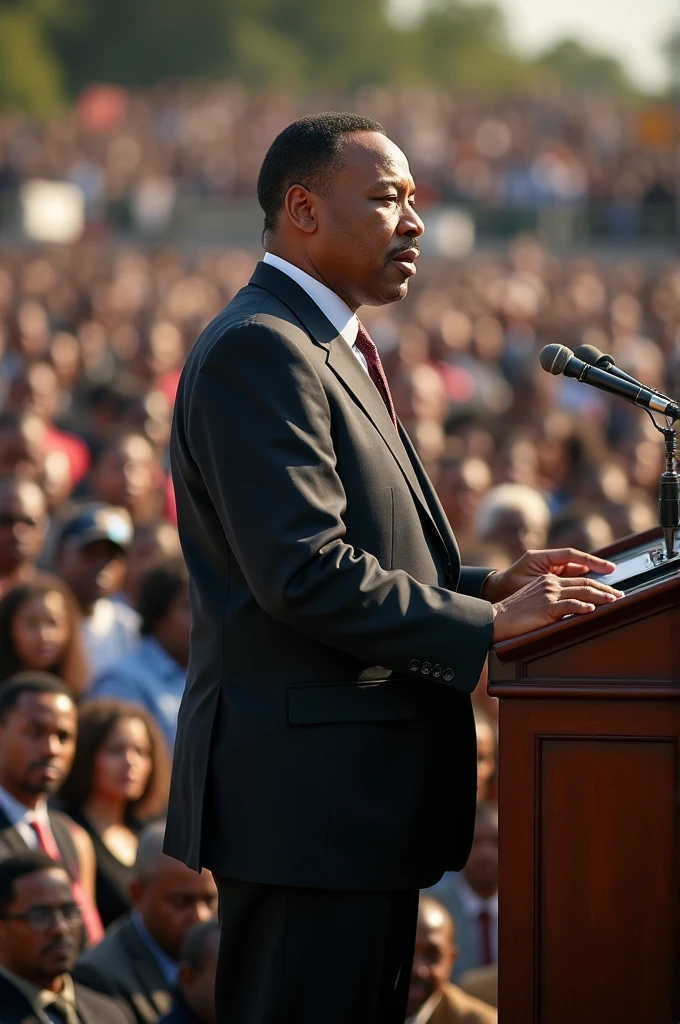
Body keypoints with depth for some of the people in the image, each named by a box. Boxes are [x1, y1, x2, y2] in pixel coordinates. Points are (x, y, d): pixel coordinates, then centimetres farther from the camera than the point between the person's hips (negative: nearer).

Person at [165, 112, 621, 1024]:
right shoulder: (258, 349, -13)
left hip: (359, 794, 11)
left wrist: (493, 585, 10)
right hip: (308, 792, -11)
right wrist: (488, 624, -17)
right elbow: (306, 573, -22)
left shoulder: (324, 350, 21)